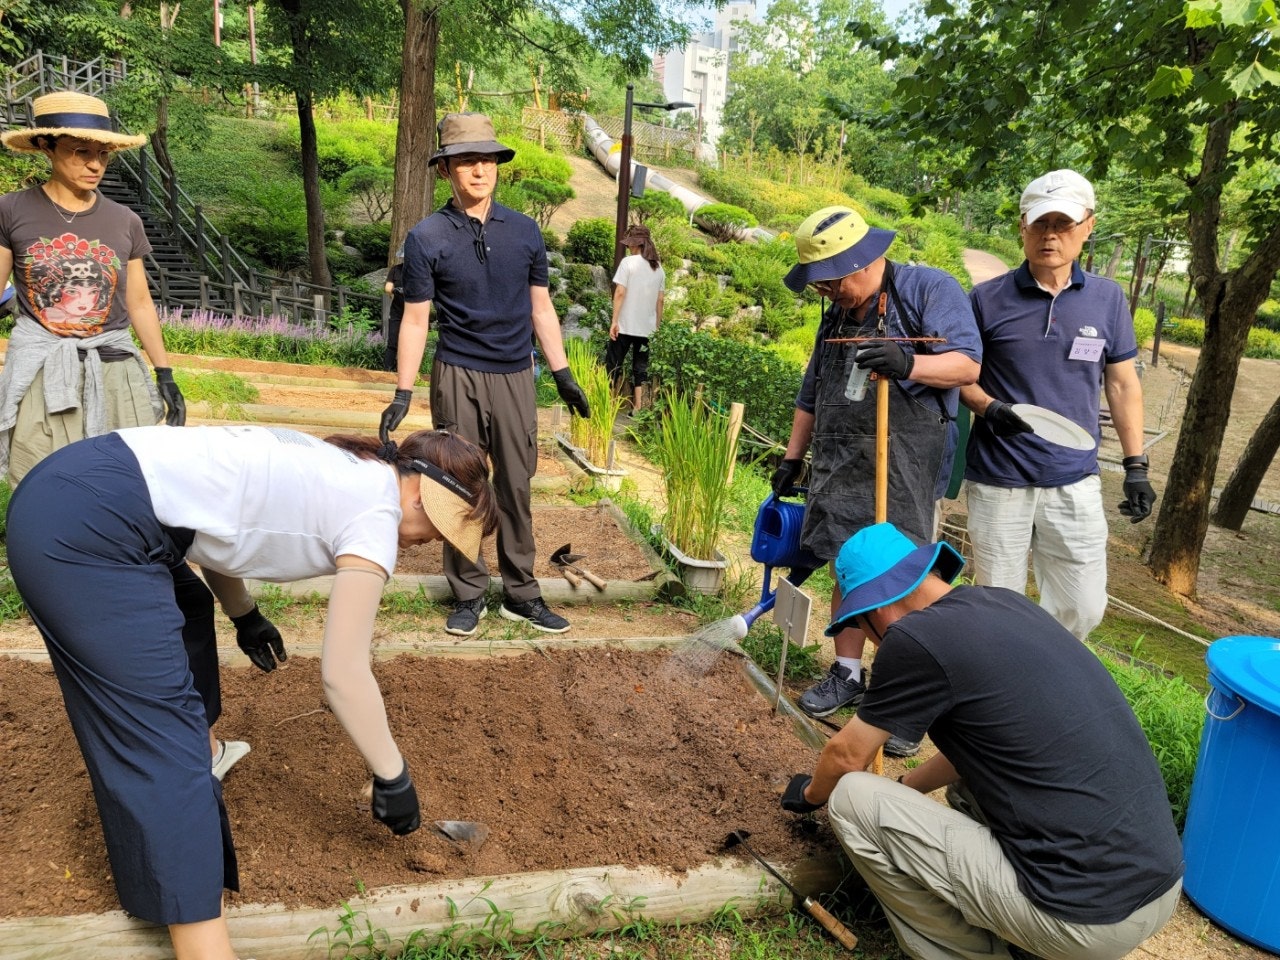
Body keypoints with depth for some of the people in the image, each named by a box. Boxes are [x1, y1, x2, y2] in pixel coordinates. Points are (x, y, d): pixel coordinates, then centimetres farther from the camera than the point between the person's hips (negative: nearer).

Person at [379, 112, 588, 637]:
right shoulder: (426, 238, -2)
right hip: (458, 377, -2)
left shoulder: (525, 231, 6)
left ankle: (521, 593, 18)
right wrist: (403, 393, -4)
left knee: (516, 488, 7)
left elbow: (541, 307, 12)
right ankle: (468, 594, 18)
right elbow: (415, 320, -1)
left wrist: (562, 374, 12)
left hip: (515, 376, 2)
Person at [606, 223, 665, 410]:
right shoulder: (658, 267, 8)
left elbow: (620, 293, -12)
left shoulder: (628, 262, -7)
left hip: (626, 325, -4)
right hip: (647, 327, 5)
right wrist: (657, 325, 16)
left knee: (613, 365, 5)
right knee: (640, 368, 10)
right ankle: (637, 408, 9)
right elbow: (660, 300, 10)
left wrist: (614, 321, -10)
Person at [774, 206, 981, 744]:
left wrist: (907, 364, -29)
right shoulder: (837, 316, 18)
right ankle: (846, 676, 27)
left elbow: (967, 364, -12)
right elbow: (812, 395, 24)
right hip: (840, 470, 7)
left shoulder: (930, 290, -3)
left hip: (905, 472, -6)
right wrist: (792, 458, 23)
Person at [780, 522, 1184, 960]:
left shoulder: (917, 637, -14)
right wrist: (905, 786, 38)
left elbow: (847, 758, 2)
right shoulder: (1003, 603, 9)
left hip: (1087, 914, -8)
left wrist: (810, 793, 24)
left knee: (852, 799, -2)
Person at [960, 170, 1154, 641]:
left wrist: (1135, 465, 6)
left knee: (1082, 608, 5)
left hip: (1074, 481, 2)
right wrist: (988, 408, -17)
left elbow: (1122, 385, 9)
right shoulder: (988, 298, -2)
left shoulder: (1107, 298, 4)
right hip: (998, 481, -2)